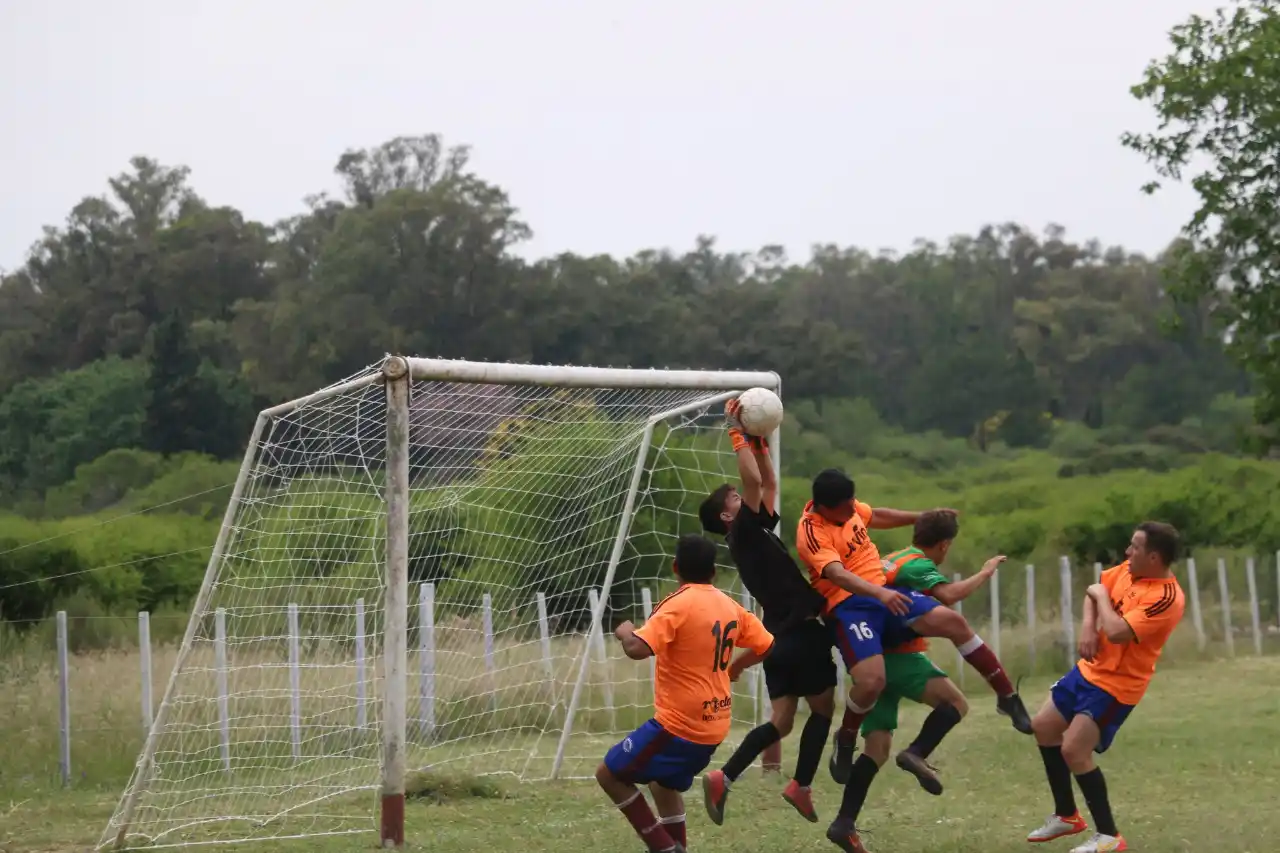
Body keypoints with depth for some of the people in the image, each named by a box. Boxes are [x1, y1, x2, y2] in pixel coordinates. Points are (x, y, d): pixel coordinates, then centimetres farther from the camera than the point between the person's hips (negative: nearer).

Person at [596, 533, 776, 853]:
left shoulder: (679, 604, -17)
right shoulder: (730, 606, 5)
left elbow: (636, 649, -30)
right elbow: (768, 647, 14)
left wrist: (625, 631, -7)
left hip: (678, 724, -8)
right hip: (715, 725, 8)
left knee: (609, 774, 3)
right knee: (664, 782, 29)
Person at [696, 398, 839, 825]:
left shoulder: (757, 531, 15)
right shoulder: (744, 533, -8)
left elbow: (769, 484, 22)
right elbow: (753, 481, -20)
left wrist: (760, 442, 15)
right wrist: (738, 434, -14)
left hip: (783, 634, 8)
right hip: (800, 630, -8)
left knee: (781, 721, 5)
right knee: (822, 708, 5)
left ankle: (724, 778, -8)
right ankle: (801, 787, 6)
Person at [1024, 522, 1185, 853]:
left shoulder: (1166, 599, -28)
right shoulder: (1129, 569, -3)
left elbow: (1118, 633, -34)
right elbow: (1096, 588, 12)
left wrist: (1102, 597, -16)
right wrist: (1088, 625, -6)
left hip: (1115, 685, -9)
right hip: (1090, 668, 9)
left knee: (1074, 750, -17)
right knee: (1044, 727, 17)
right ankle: (1067, 816, 30)